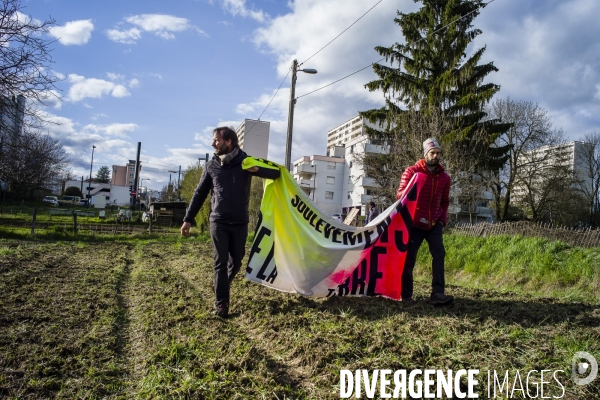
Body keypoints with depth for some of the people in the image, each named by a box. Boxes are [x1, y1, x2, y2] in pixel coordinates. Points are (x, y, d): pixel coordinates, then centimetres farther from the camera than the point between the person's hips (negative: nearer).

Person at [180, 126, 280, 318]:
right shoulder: (211, 166, 3)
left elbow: (275, 173, 2)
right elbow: (199, 194, 8)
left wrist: (257, 169, -18)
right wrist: (188, 219, 6)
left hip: (240, 223, 0)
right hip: (218, 222, 0)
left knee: (236, 262, 9)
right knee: (220, 263, -3)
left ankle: (222, 289, 35)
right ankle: (221, 303, 4)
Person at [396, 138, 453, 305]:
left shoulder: (444, 177, 7)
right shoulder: (411, 171, -4)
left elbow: (444, 202, 17)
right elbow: (399, 194, -3)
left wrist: (443, 220, 6)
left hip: (434, 224, 4)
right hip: (414, 224, -3)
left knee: (439, 255, -10)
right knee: (409, 258, 0)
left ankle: (437, 293, -9)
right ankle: (406, 295, 12)